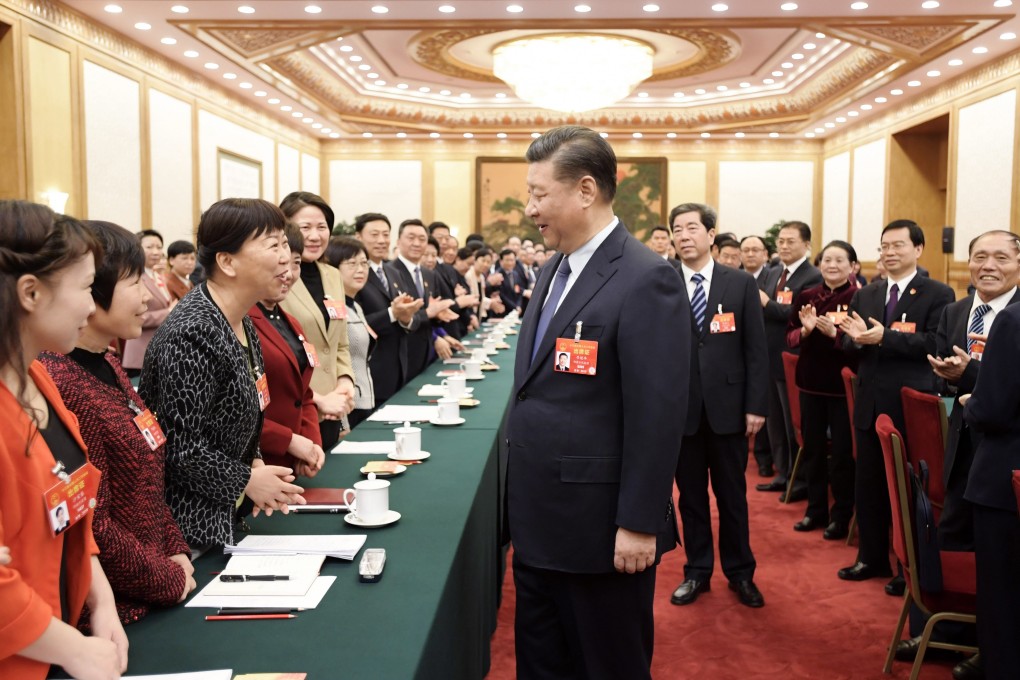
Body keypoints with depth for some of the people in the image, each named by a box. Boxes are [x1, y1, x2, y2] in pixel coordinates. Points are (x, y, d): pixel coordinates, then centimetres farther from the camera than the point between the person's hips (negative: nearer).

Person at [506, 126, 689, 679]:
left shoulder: (645, 280, -18)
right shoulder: (556, 270, 10)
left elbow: (657, 414, -20)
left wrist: (639, 525, -18)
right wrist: (523, 497, 16)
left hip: (599, 527, -8)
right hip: (538, 519, 8)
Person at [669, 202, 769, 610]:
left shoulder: (741, 284, 1)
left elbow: (756, 349, 1)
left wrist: (756, 405, -4)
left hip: (728, 406, 0)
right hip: (680, 408, 0)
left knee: (732, 495, 12)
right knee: (690, 495, 11)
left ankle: (740, 572, 28)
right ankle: (697, 572, 26)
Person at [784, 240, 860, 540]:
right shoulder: (805, 297, 5)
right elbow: (790, 338, 5)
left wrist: (834, 333, -28)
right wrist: (805, 329, -15)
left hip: (844, 384, -4)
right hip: (811, 382, 5)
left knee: (842, 451, 4)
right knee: (812, 448, 13)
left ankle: (841, 515, 18)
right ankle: (816, 509, 27)